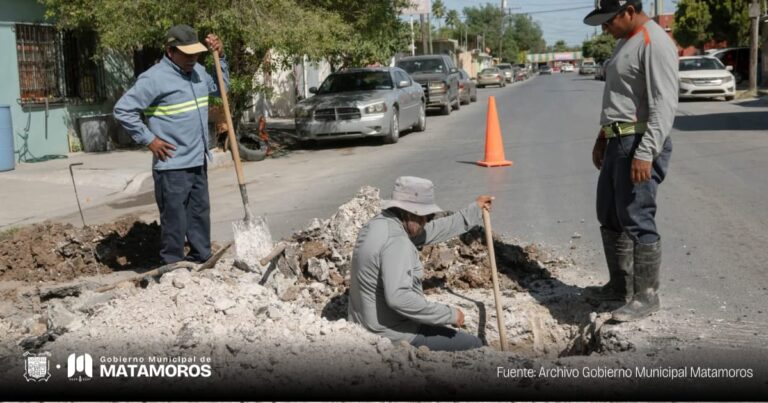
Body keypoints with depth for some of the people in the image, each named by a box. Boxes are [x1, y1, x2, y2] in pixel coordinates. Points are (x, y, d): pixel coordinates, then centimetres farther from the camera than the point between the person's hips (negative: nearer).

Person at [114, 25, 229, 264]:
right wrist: (149, 140, -14)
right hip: (172, 166, -8)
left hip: (198, 162, 8)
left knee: (200, 215, 17)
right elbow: (123, 110, -15)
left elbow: (220, 87, 26)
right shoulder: (155, 78, -15)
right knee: (175, 222, -1)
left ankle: (202, 261, 30)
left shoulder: (197, 71, 9)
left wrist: (219, 57, 12)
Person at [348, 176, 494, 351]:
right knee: (474, 346, -3)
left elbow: (432, 231, 16)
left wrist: (474, 211, 22)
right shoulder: (395, 240, -25)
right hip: (395, 336, -10)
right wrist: (449, 314, -27)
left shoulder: (379, 223, 6)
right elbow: (398, 297, -35)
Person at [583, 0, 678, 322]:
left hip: (640, 145, -10)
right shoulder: (625, 41, 18)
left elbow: (664, 104, -21)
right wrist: (602, 137, 25)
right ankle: (620, 286, 27)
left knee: (637, 221, -8)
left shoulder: (655, 43, -14)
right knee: (610, 218, 15)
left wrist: (645, 153, -25)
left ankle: (646, 297, 2)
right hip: (618, 142, 10)